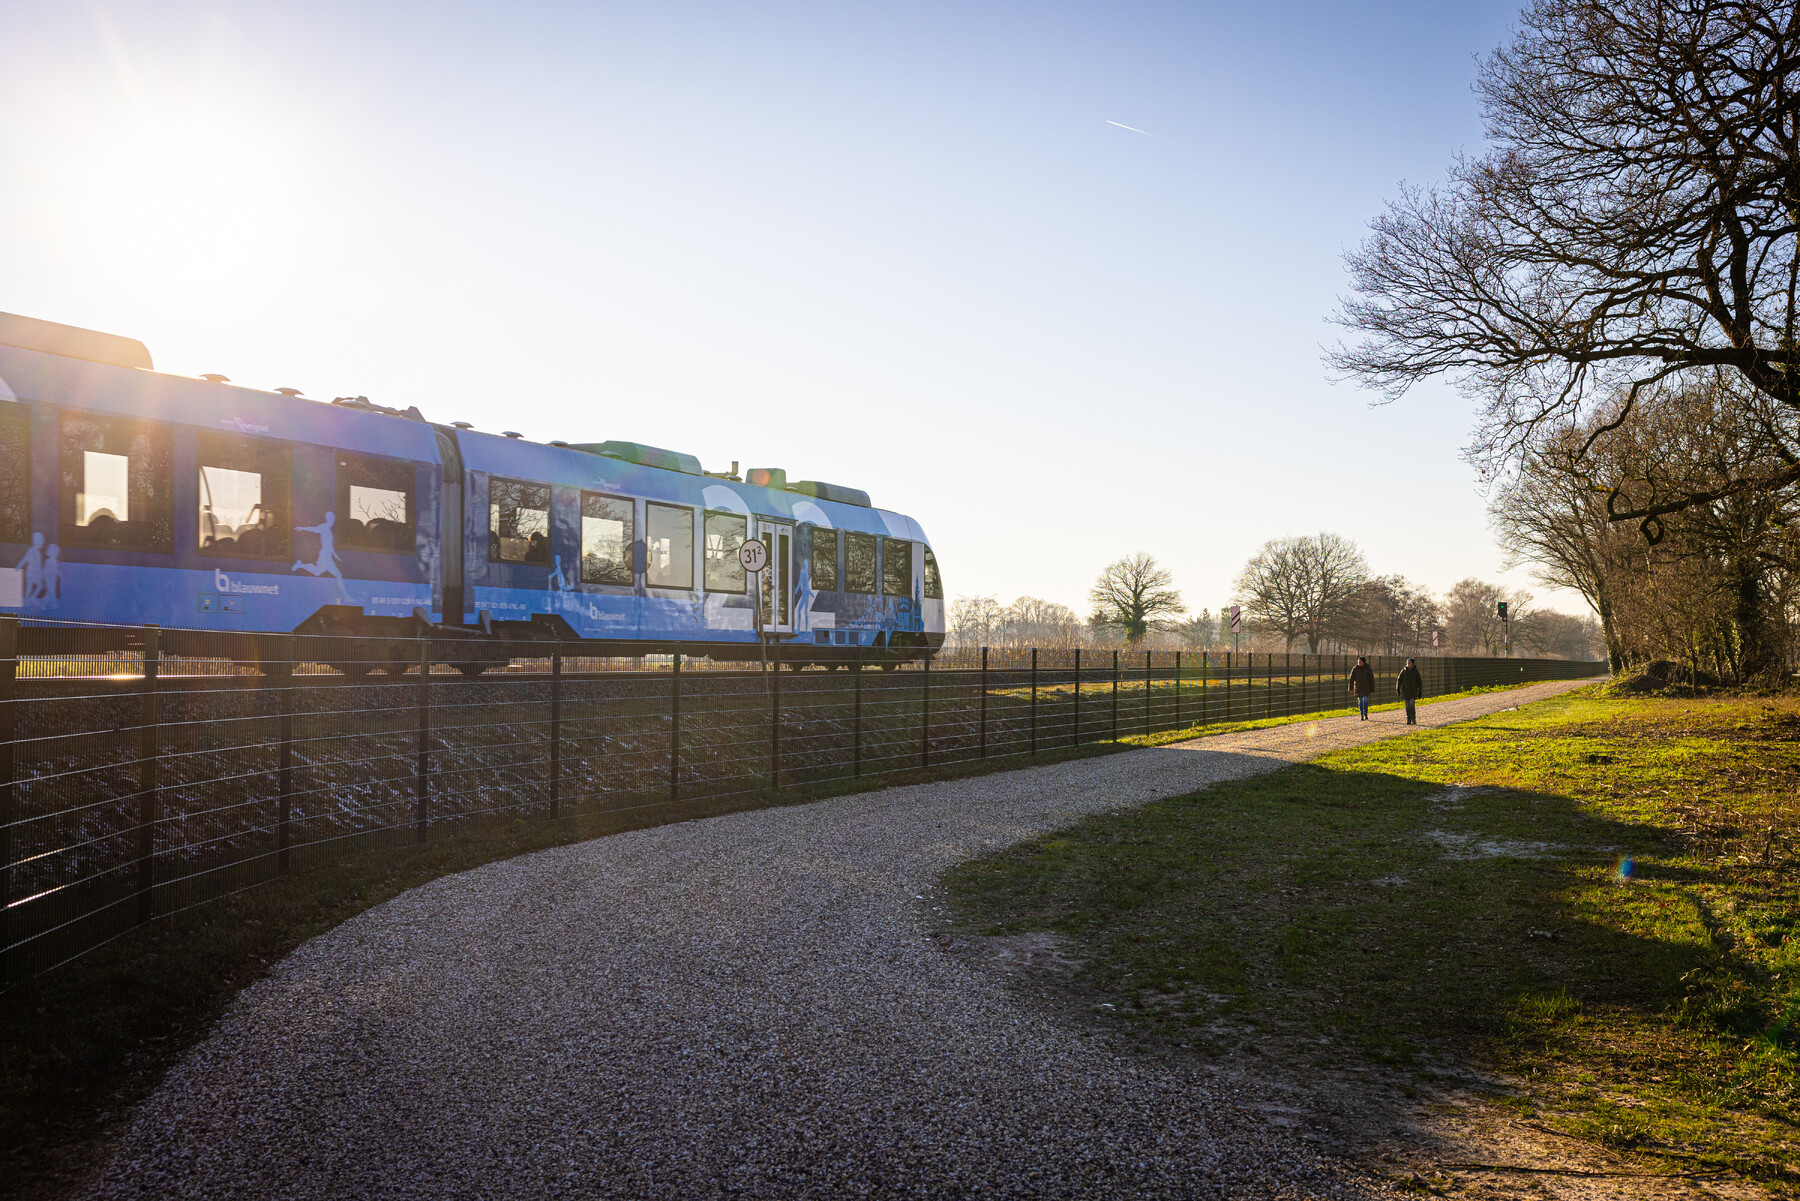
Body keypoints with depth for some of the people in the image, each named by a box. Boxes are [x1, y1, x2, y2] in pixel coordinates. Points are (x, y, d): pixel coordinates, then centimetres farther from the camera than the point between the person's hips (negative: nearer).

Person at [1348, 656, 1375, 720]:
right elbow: (1351, 679, -5)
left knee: (1365, 699, -18)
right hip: (1358, 687, 2)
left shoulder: (1368, 669, -6)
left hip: (1366, 687, -2)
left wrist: (1372, 689, -2)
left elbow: (1372, 679, -1)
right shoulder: (1355, 669, -4)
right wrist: (1351, 688, -12)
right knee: (1360, 701, 5)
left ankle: (1365, 714, -12)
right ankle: (1362, 715, 15)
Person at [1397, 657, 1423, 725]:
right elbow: (1399, 680, 0)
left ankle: (1413, 719, -3)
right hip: (1405, 691, 2)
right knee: (1407, 706, 3)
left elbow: (1419, 682, 0)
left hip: (1413, 691, -2)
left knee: (1412, 704, -16)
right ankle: (1409, 720, 11)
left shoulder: (1416, 671, -3)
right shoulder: (1403, 671, 1)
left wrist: (1420, 692, -2)